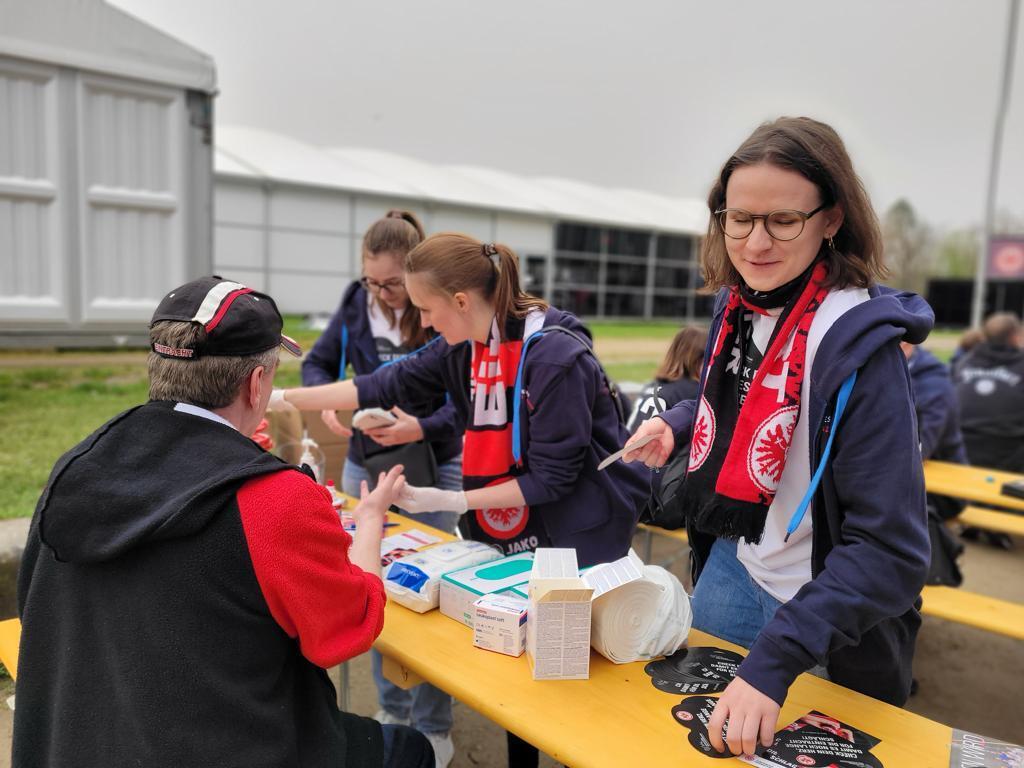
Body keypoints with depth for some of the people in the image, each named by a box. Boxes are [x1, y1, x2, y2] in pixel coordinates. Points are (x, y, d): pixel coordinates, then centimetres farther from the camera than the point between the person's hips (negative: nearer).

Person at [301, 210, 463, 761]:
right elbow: (317, 364, 7)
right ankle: (392, 711, 33)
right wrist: (328, 402, -14)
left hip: (433, 468, -4)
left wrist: (423, 428, -31)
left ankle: (433, 729, 22)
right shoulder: (356, 303, -2)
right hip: (365, 464, 5)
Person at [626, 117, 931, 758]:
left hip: (822, 610, -6)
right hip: (730, 567, 7)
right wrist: (676, 424, -5)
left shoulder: (857, 341, -26)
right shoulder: (739, 303, -5)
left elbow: (891, 548, -29)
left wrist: (776, 657, -36)